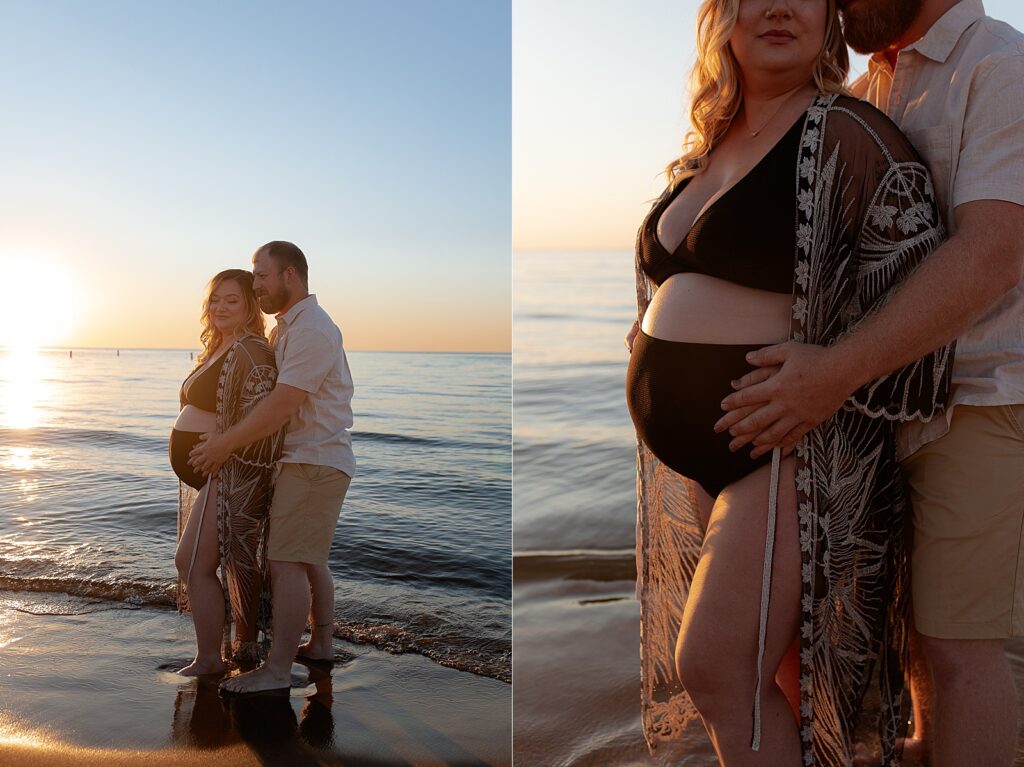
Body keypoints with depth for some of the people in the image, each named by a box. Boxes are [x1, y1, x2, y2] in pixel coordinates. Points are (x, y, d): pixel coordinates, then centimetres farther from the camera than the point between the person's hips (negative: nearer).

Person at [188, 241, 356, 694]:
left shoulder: (312, 330, -17)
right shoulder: (285, 329, 16)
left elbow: (281, 405, -24)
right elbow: (267, 392, 14)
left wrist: (225, 444, -18)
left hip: (313, 463, -10)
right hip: (315, 460, 10)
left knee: (286, 562, -9)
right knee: (310, 559, 18)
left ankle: (277, 670, -4)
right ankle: (321, 643, 29)